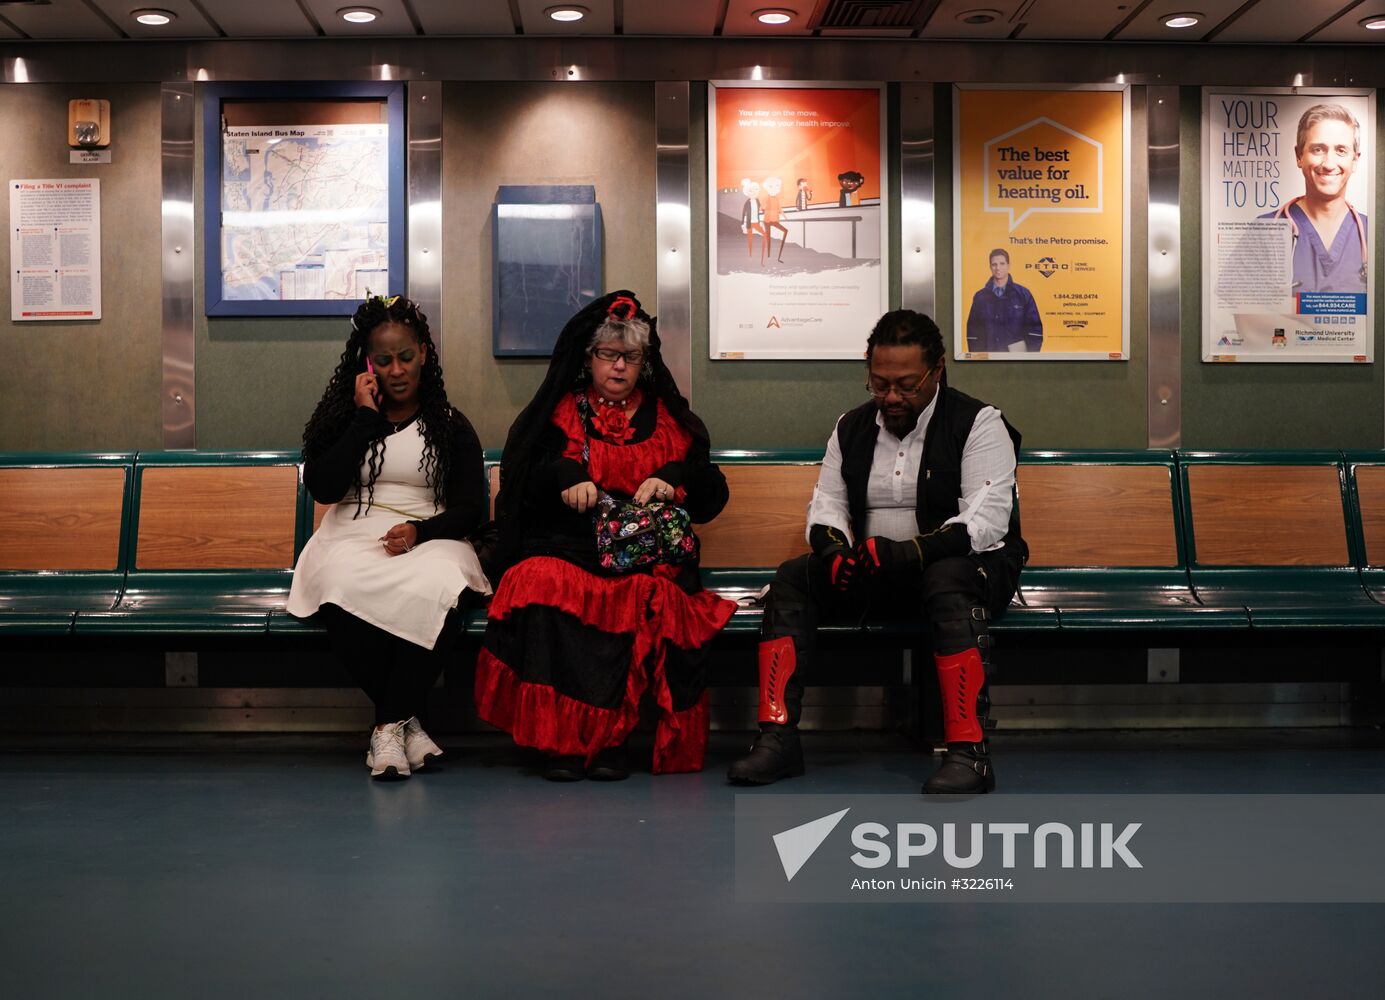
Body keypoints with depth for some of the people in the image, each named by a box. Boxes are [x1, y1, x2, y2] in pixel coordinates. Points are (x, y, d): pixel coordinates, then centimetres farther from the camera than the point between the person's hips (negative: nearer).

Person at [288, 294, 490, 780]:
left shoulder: (450, 426, 13)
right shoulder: (342, 415, 13)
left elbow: (470, 509, 8)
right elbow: (322, 488, -3)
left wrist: (419, 531, -11)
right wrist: (365, 417, -4)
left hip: (428, 542, 0)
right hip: (352, 539, 1)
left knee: (433, 594, -37)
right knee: (342, 594, -37)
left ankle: (388, 724, -21)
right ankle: (406, 720, -23)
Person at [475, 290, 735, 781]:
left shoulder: (672, 418, 22)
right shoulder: (558, 414, 20)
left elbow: (711, 496, 15)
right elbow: (520, 486, 9)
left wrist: (673, 482, -6)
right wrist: (565, 478, -10)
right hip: (568, 550, 0)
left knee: (655, 596, -36)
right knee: (545, 585, -35)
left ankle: (609, 738, -27)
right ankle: (563, 737, -30)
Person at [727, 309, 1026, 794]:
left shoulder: (978, 424, -7)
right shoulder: (852, 428, 10)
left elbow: (987, 521, -17)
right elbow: (827, 503, 10)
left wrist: (911, 552, -33)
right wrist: (832, 547, -15)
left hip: (963, 562, -5)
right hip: (871, 570, 5)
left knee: (949, 584, -39)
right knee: (792, 579, -19)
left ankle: (968, 752, -41)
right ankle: (777, 739, -25)